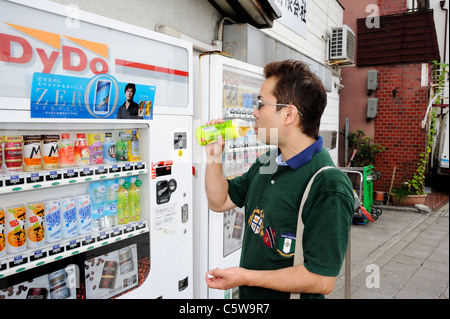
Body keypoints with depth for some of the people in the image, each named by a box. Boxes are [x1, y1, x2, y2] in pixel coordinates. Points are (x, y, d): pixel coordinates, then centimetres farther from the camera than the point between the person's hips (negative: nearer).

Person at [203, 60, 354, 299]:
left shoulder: (329, 187, -27)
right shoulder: (265, 164, 1)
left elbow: (322, 280, -28)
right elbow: (220, 201, 8)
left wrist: (245, 277, -24)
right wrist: (214, 154, -6)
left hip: (290, 294, -7)